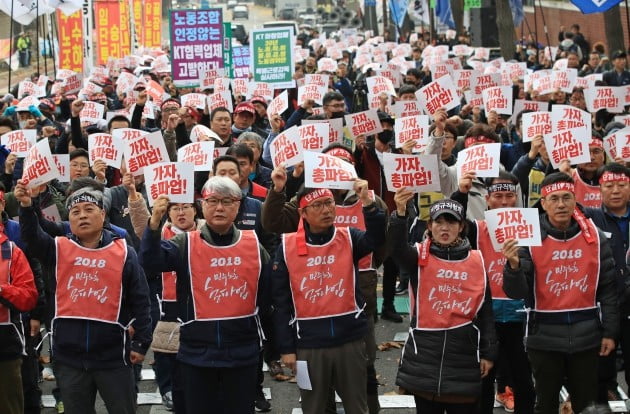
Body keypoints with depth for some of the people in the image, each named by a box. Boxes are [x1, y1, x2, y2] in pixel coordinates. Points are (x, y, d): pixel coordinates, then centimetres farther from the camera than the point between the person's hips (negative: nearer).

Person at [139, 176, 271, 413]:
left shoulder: (254, 245, 3)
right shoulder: (186, 244, -2)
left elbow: (267, 296, 7)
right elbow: (150, 261, -19)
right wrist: (155, 222, -33)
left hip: (242, 353, 1)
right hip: (197, 353, -1)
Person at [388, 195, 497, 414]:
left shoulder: (476, 261, 4)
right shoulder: (420, 257, -1)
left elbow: (485, 310, 8)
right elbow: (396, 246, -25)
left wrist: (488, 352, 5)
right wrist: (400, 213, -42)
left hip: (463, 351, 1)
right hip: (424, 351, -1)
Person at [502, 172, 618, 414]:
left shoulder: (595, 237, 0)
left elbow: (608, 288, 5)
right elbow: (517, 293, -10)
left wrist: (610, 331, 3)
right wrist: (514, 266, -29)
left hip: (586, 336, 1)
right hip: (545, 337, -1)